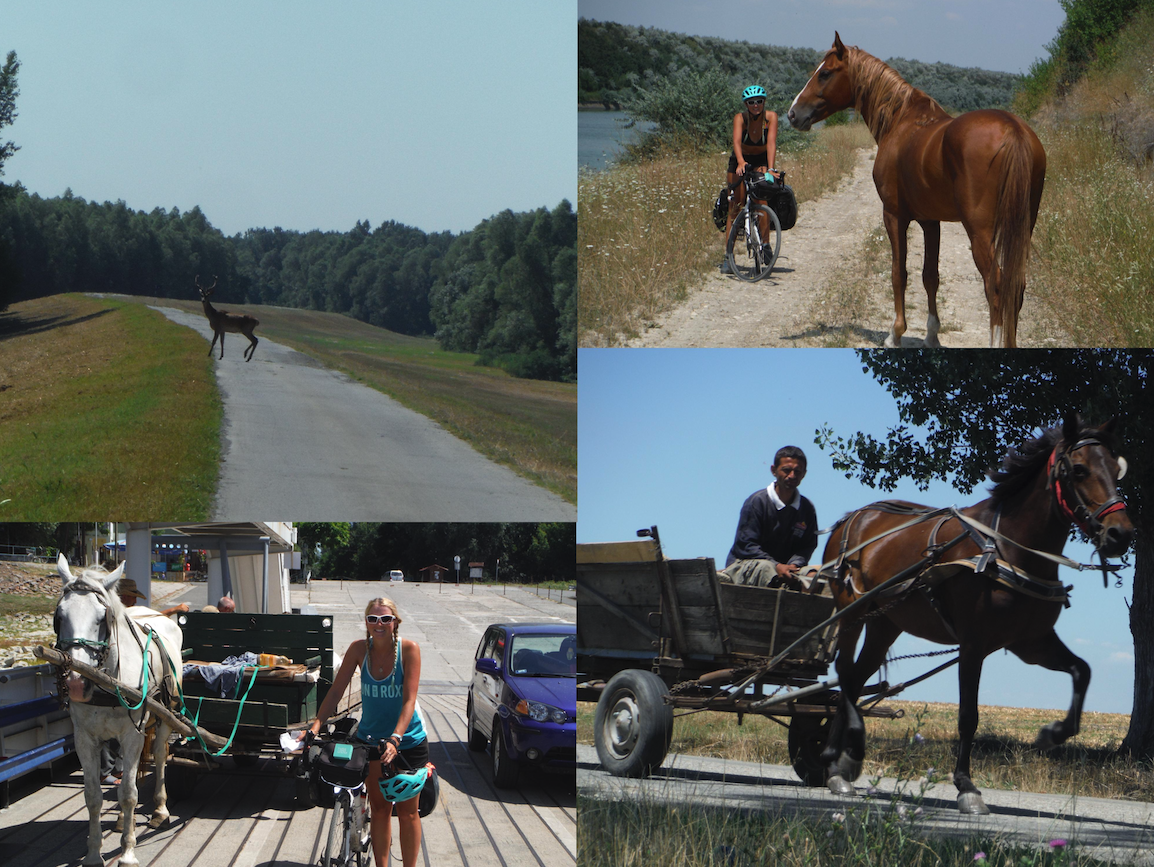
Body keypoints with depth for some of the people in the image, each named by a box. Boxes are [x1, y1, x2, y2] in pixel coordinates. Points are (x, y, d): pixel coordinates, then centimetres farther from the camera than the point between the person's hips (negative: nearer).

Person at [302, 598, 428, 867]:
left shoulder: (409, 649, -18)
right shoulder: (359, 649, -10)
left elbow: (409, 700, -24)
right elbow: (336, 690, -8)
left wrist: (395, 739, -36)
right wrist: (316, 725, -21)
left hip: (407, 741, -3)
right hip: (370, 739, 3)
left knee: (407, 811, 6)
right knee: (379, 808, 9)